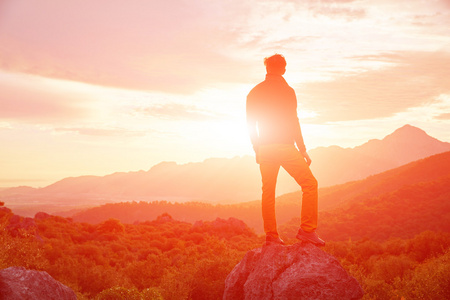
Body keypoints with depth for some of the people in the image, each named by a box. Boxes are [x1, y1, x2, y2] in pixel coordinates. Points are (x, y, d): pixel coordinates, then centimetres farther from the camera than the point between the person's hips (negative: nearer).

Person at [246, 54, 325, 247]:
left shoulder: (254, 93, 11)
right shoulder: (286, 91, -5)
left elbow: (251, 124, 12)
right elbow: (293, 122, -10)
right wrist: (303, 150, -5)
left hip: (265, 149, 6)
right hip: (285, 147, -6)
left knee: (268, 192, 10)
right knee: (309, 184, 1)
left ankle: (271, 235, 11)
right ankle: (307, 229, -5)